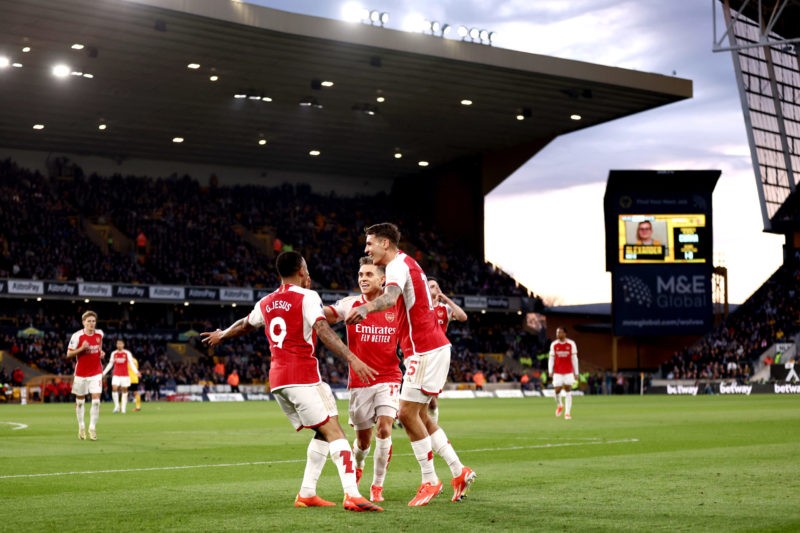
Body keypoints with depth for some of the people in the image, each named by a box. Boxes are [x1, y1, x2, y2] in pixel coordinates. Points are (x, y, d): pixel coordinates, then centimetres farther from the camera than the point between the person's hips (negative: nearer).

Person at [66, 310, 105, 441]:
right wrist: (81, 349, -25)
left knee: (96, 400, -10)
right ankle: (81, 426, 27)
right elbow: (68, 355, -10)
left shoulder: (100, 334, 1)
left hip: (96, 373, 2)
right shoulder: (77, 336, -12)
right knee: (80, 401, 9)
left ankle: (92, 428, 0)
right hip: (81, 373, -2)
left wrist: (101, 353, 1)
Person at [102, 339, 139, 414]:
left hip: (125, 375, -1)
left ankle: (123, 408, 6)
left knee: (124, 391, 1)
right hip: (116, 375, 2)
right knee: (114, 389, -14)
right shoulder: (114, 353, 7)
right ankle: (117, 406, -3)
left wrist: (136, 372, -17)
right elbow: (110, 364, 14)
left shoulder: (127, 353, -1)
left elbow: (131, 363, -3)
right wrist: (104, 372, 10)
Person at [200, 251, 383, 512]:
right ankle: (352, 496, -26)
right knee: (334, 431, -13)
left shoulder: (266, 303, 16)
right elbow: (323, 331, -20)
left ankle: (307, 494, 13)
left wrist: (221, 335, 54)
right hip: (303, 376, -7)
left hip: (277, 379, 8)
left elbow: (244, 325, 34)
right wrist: (352, 358, -27)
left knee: (322, 432, 16)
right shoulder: (307, 297, -5)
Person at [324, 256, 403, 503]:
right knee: (363, 439, 9)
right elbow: (325, 314, -19)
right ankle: (357, 467, 44)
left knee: (384, 429, -17)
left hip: (388, 378, 0)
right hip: (359, 381, 0)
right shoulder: (351, 304, -3)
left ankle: (377, 486, -1)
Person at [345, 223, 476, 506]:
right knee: (419, 416, 12)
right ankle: (459, 471, 15)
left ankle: (429, 481, 1)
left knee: (408, 413, -7)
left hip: (425, 350, -10)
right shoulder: (407, 264, 17)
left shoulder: (398, 265, -14)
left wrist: (366, 308, -55)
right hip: (432, 347, 10)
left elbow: (391, 297, -37)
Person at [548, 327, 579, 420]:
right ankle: (559, 405, 27)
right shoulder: (554, 344, 2)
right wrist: (550, 371, -7)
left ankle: (567, 413, 0)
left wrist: (576, 373, -1)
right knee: (557, 390, -4)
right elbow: (551, 358, 5)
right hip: (557, 372, 1)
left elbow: (574, 359, 1)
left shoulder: (571, 344, -2)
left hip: (568, 372, -1)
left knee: (568, 391, -4)